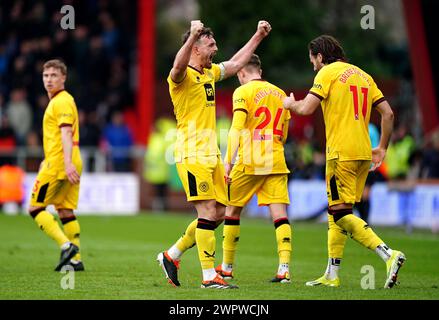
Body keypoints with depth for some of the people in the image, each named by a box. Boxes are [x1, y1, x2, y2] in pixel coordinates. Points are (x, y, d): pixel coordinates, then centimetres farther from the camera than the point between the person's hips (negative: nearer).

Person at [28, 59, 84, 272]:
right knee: (65, 211, 9)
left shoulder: (62, 101, -11)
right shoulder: (56, 101, 20)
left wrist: (68, 163, -32)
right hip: (67, 165, 10)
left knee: (35, 208, -6)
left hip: (58, 165, -10)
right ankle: (75, 259, 7)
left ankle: (66, 245, -16)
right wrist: (47, 161, 34)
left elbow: (66, 133, -22)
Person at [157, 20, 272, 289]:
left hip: (211, 153, 9)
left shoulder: (210, 73, 18)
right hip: (192, 154, -9)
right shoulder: (183, 76, -10)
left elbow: (236, 63, 34)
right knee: (208, 212, -13)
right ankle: (209, 277, -11)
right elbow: (178, 67, -35)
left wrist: (258, 36, 36)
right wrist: (193, 35, -48)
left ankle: (172, 256, 21)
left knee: (220, 212, 9)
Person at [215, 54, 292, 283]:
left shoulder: (243, 92, -2)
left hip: (249, 162, -4)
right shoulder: (280, 93, 15)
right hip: (276, 162, 4)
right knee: (279, 215, -3)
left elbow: (236, 129, -14)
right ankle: (284, 268, -16)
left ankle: (227, 267, 16)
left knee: (232, 211, 10)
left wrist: (228, 162, -17)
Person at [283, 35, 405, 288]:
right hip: (363, 153, 8)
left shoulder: (328, 73, -4)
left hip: (341, 152, -8)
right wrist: (382, 148, 21)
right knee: (337, 212, 15)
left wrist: (291, 104, 9)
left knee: (341, 214, -8)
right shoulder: (363, 75, 18)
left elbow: (306, 108, -13)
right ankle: (332, 275, 16)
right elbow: (388, 113, 14)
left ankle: (389, 254, -23)